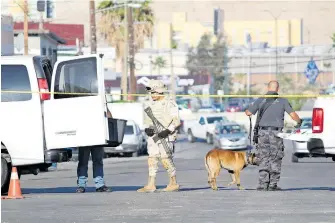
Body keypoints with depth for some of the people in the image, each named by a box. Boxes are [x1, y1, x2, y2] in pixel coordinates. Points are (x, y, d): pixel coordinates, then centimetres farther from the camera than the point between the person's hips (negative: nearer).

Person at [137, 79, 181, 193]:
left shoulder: (169, 103, -8)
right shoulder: (149, 103, 11)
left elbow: (176, 121, -10)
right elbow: (147, 119, 19)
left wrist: (168, 131, -22)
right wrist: (147, 128, -1)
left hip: (166, 136, -6)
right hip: (153, 135, 6)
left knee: (165, 159, -11)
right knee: (152, 159, 0)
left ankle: (173, 183, 0)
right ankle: (151, 185, 0)